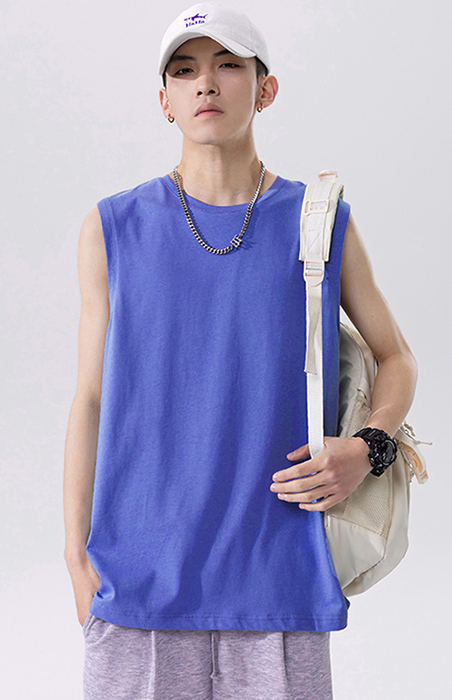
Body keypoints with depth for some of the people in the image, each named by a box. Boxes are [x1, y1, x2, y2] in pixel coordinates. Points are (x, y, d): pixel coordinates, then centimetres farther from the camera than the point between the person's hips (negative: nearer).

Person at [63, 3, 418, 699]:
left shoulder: (323, 225, 5)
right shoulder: (114, 230, 5)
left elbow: (397, 359, 16)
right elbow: (90, 399, 7)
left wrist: (365, 450, -3)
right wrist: (79, 557, 3)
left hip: (278, 576, 0)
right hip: (141, 580, 0)